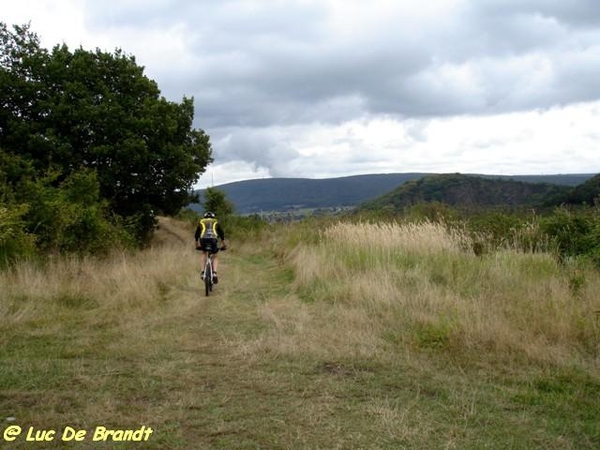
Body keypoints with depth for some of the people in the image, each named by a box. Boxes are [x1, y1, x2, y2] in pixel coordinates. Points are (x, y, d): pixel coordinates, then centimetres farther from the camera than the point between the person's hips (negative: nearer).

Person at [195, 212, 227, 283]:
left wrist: (197, 245, 48)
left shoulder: (201, 222, 29)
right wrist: (223, 244, 40)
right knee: (215, 257, 18)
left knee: (204, 253, 30)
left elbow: (196, 234, 34)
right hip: (213, 239, -1)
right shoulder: (216, 222, 28)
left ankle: (203, 271, 17)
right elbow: (222, 233, 28)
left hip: (203, 239, 1)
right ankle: (214, 273, -3)